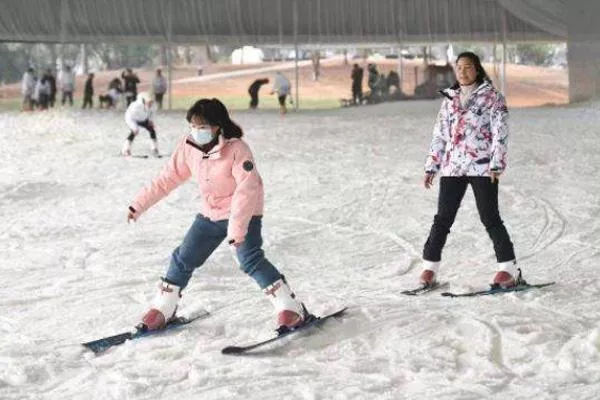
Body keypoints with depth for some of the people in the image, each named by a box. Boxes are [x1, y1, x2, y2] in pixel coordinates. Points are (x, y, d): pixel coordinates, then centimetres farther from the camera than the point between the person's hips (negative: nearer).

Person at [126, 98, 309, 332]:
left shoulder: (237, 149, -25)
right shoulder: (188, 147, -7)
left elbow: (247, 189, -30)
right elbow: (168, 179, 3)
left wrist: (236, 228, -37)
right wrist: (139, 205, 3)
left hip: (243, 213, -6)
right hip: (210, 214, 6)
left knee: (251, 260, -24)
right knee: (183, 258, 7)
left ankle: (291, 308, -19)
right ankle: (162, 309, 25)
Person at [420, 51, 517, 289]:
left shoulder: (492, 97, 1)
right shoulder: (449, 99, 15)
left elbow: (500, 133, -6)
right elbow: (439, 135, 18)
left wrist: (496, 164, -14)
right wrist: (431, 167, 14)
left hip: (482, 168, -4)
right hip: (452, 168, 4)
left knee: (490, 218, -4)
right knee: (442, 218, 3)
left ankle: (508, 268, 3)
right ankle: (430, 267, 9)